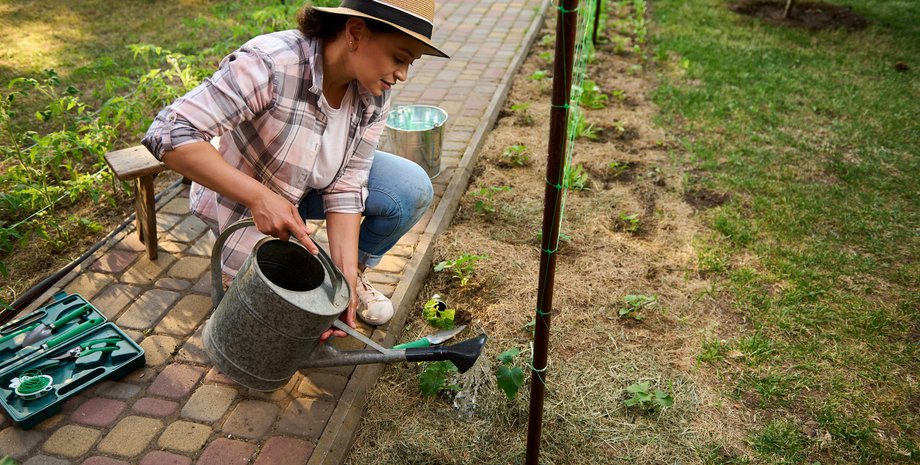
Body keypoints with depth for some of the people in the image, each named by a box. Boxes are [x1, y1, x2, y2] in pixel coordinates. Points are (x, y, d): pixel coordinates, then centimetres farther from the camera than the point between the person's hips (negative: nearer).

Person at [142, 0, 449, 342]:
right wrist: (260, 197, -45)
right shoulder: (269, 64, -36)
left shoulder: (373, 95, -18)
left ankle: (355, 272, 8)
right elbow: (169, 133, -39)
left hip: (312, 184, 5)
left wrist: (347, 275, -25)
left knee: (412, 190, -17)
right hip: (242, 195, -5)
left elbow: (345, 186, -16)